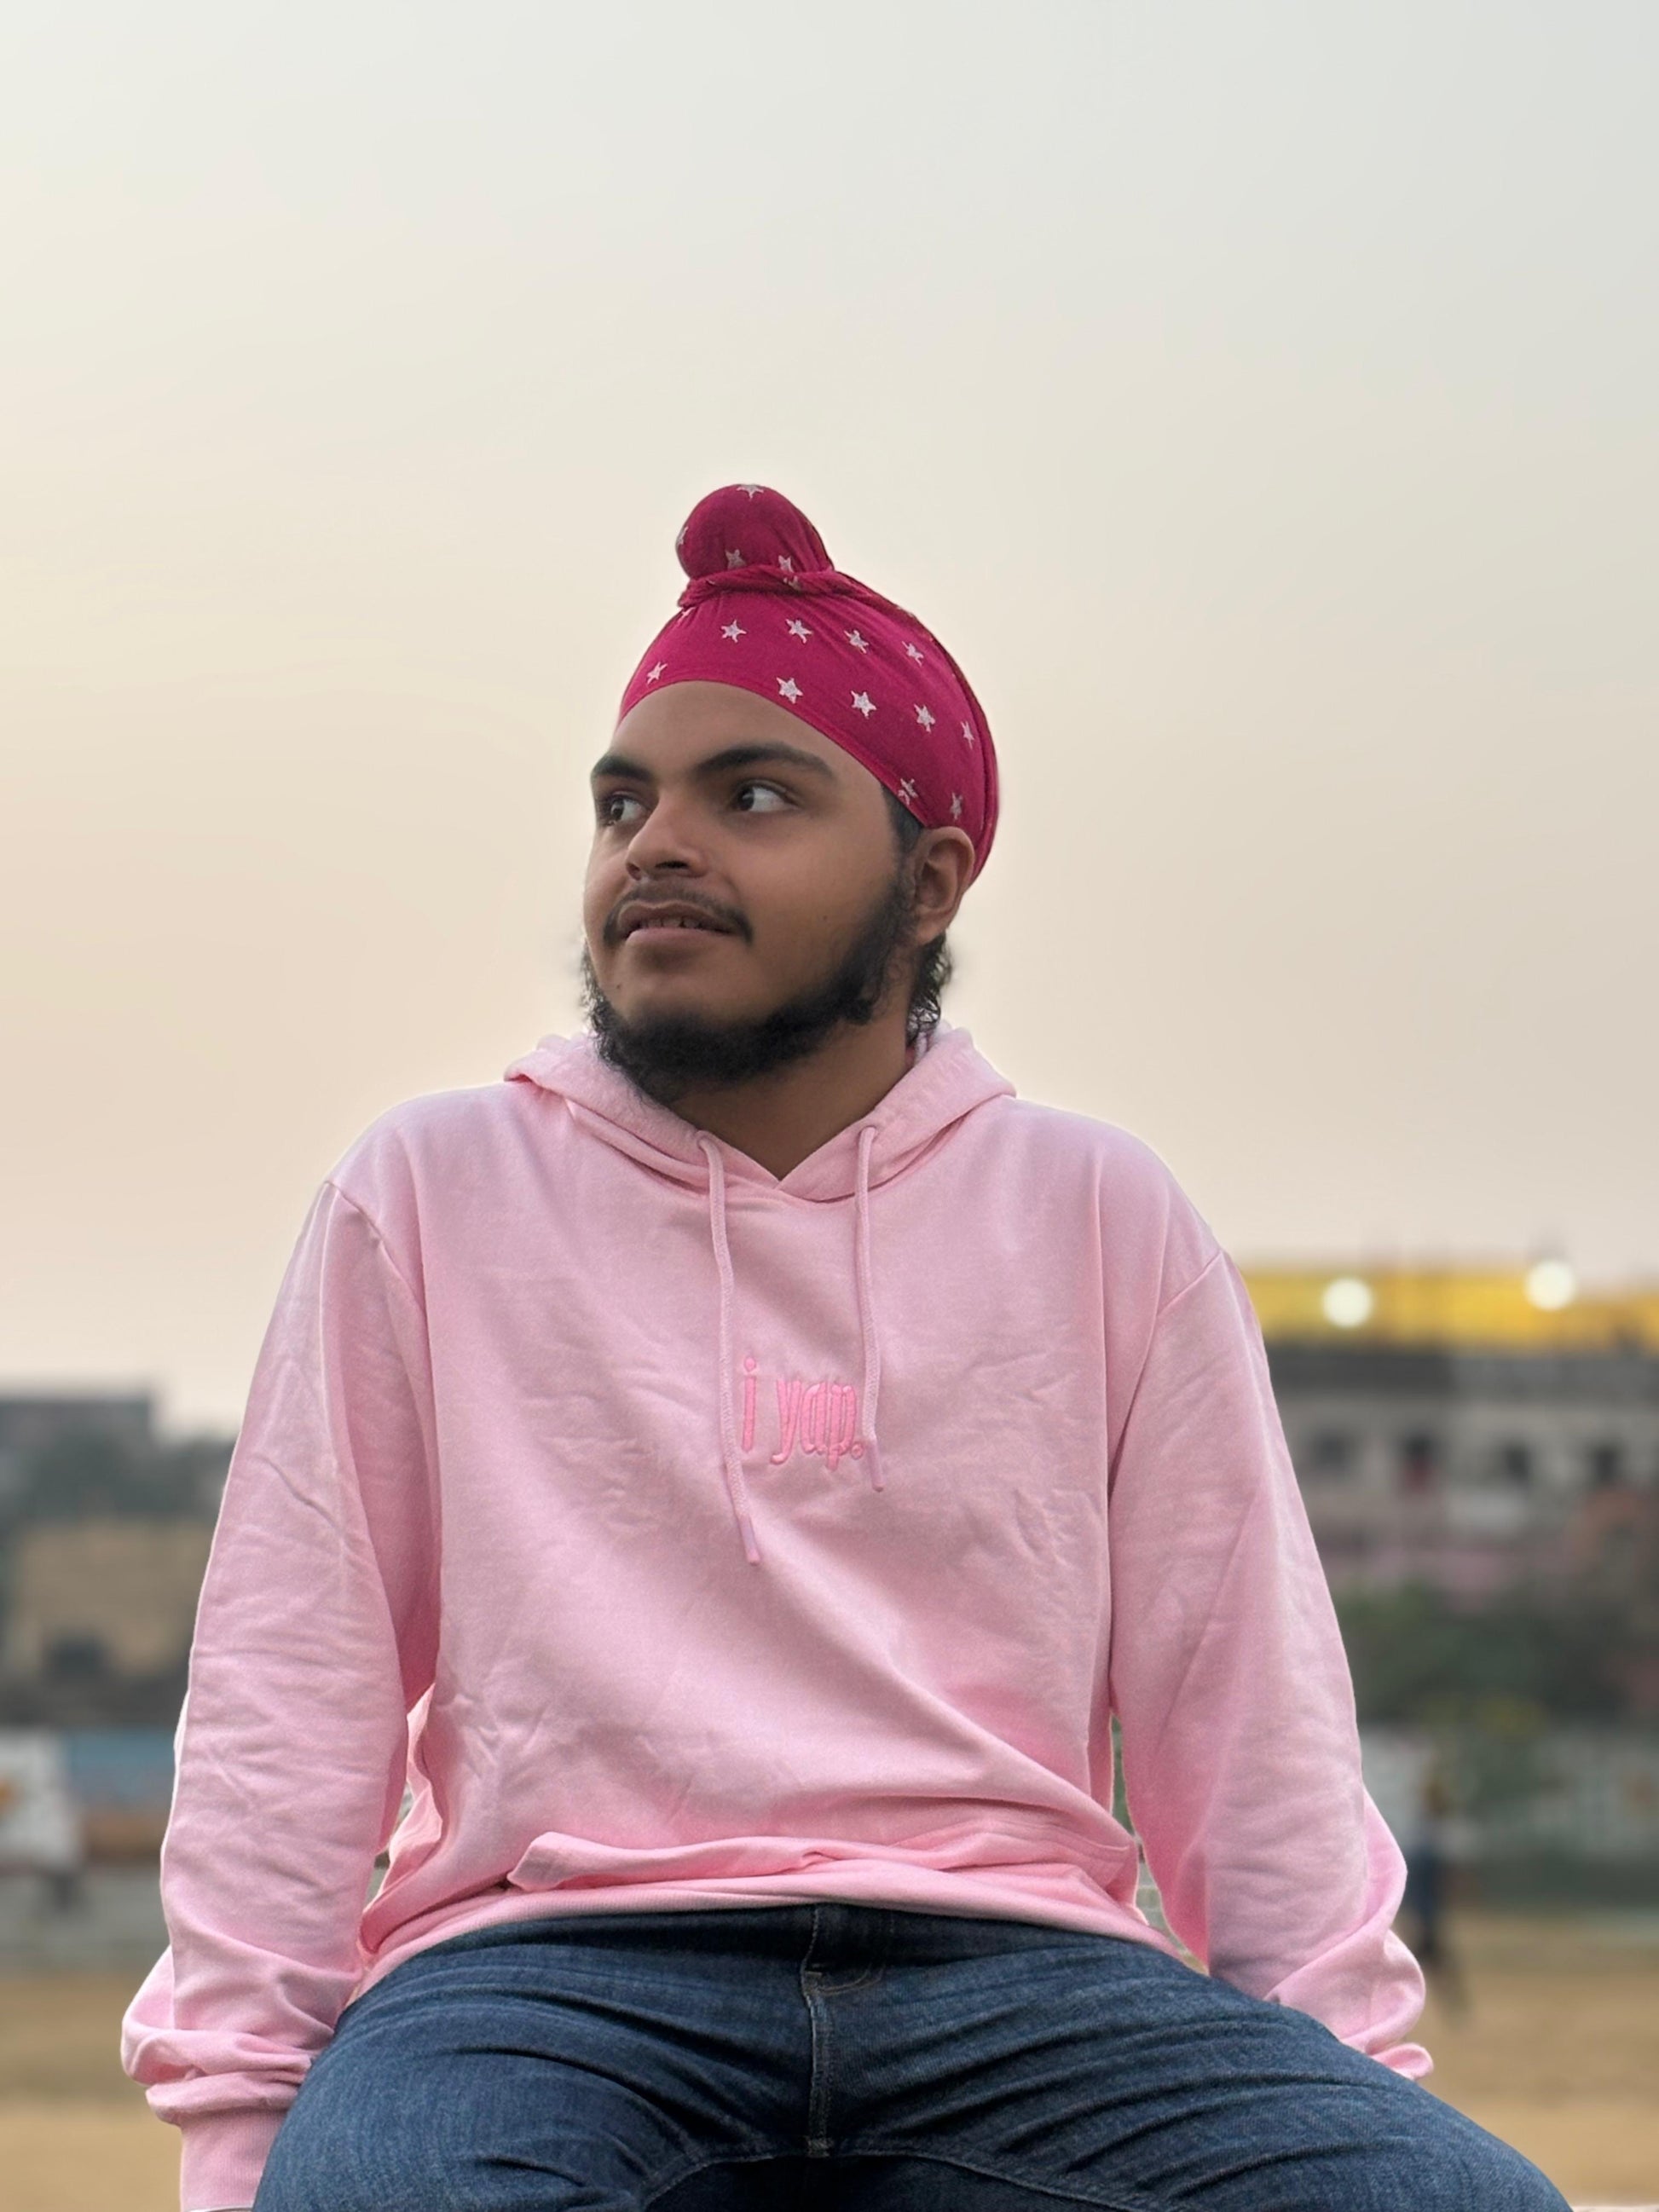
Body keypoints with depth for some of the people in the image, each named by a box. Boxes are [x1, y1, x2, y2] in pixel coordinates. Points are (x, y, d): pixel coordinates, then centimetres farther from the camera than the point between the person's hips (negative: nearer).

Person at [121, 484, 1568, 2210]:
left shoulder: (1103, 1216, 14)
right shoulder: (429, 1194, 12)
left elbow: (1254, 1724, 11)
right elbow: (279, 1714, 8)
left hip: (1011, 1975, 2)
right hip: (548, 1967, -2)